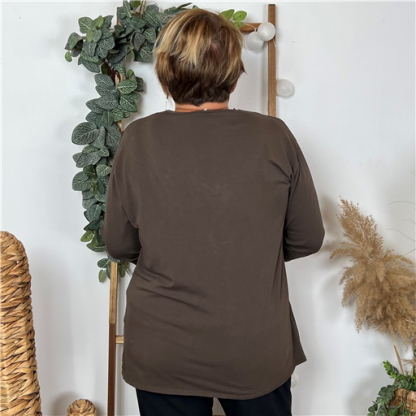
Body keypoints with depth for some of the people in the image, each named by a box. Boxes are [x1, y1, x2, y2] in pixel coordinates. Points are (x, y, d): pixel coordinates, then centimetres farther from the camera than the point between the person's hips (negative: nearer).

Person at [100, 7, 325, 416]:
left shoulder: (138, 139, -13)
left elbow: (119, 245, -3)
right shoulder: (275, 136, -13)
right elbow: (308, 238, -3)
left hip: (162, 355, 0)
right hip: (259, 351, 1)